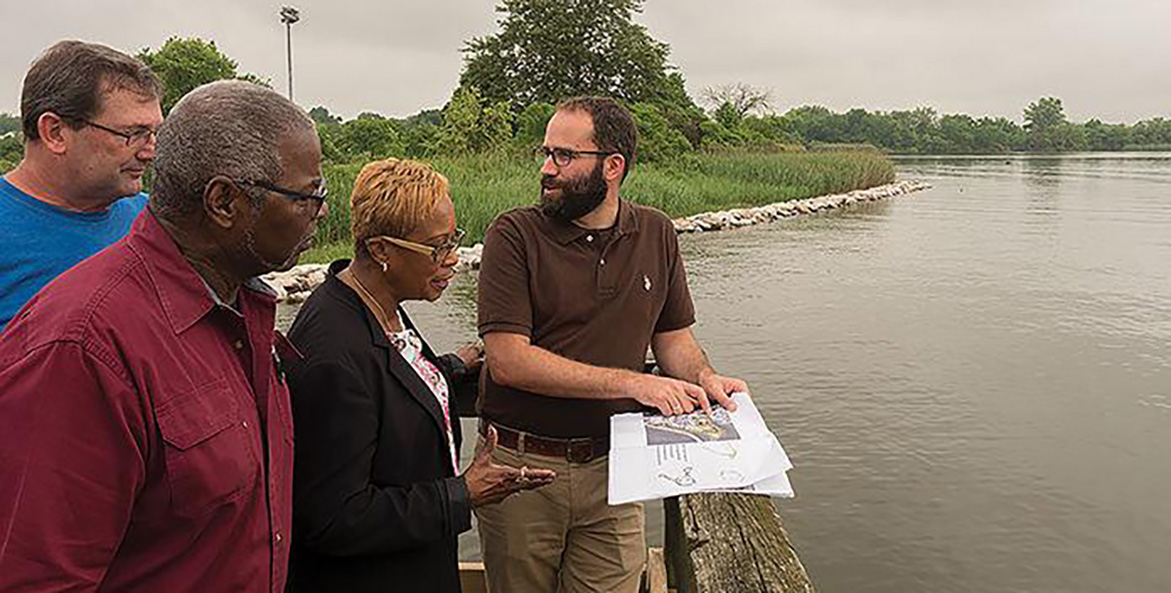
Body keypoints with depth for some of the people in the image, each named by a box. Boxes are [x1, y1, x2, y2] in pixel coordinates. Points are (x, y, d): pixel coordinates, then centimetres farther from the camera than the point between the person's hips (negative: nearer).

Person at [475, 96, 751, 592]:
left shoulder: (655, 234, 3)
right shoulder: (514, 235, -10)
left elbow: (673, 335, 13)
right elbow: (508, 360, -19)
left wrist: (703, 377, -9)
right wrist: (631, 382, -22)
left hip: (611, 469, 3)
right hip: (521, 466, -2)